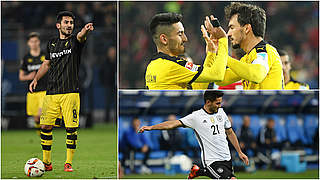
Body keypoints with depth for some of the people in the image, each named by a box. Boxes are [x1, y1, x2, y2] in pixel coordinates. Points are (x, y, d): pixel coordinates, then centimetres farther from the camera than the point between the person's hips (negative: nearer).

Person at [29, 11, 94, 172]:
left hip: (70, 93, -4)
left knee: (71, 128, -5)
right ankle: (46, 162, 14)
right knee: (45, 126, 1)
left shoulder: (74, 41, 0)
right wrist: (36, 79, 12)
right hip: (52, 92, 4)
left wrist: (85, 30, -48)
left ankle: (69, 163, 6)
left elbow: (80, 37, -25)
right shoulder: (52, 43, 13)